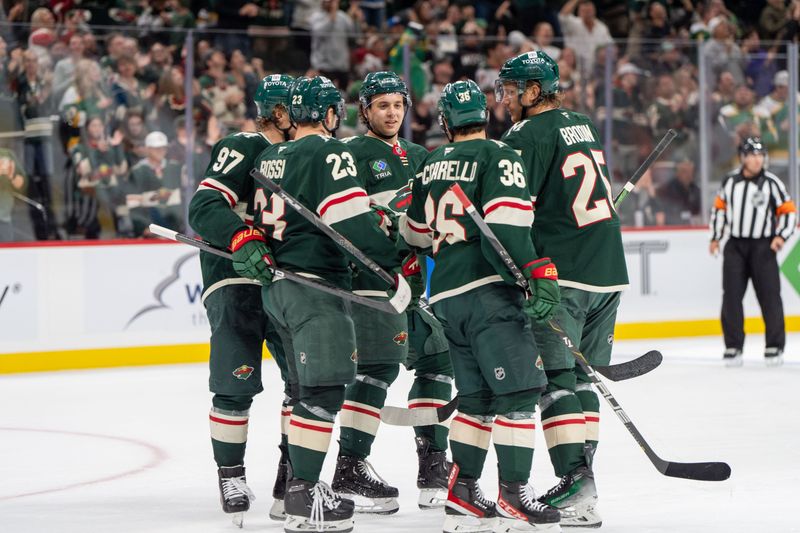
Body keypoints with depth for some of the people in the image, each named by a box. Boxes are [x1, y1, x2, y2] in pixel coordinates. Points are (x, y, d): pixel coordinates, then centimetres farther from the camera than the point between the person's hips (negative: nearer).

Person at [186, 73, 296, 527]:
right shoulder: (242, 149, -9)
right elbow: (205, 207, -22)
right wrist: (243, 239, -36)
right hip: (235, 281, -7)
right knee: (237, 385, -10)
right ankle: (231, 474, 2)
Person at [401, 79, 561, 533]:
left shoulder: (432, 165, 17)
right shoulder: (498, 158, -5)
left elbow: (415, 232, 27)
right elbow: (505, 227, -18)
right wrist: (539, 276, -21)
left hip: (446, 296, 8)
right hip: (488, 291, -8)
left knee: (478, 396, 13)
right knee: (519, 390, -8)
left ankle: (462, 495, 12)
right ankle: (514, 495, -14)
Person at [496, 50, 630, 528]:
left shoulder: (530, 136, -9)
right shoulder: (583, 127, 17)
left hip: (562, 273, -8)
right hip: (609, 272, 8)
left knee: (555, 377, -8)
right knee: (583, 375, 13)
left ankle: (576, 479, -18)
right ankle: (582, 479, 14)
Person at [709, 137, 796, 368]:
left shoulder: (772, 183, -5)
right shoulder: (730, 181, 4)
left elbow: (789, 211, -1)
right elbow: (719, 208, 16)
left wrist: (781, 236, -14)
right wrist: (715, 237, 13)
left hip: (763, 247, -3)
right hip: (735, 245, 3)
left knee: (769, 295, -6)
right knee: (731, 296, -1)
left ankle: (775, 347, 0)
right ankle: (733, 346, 5)